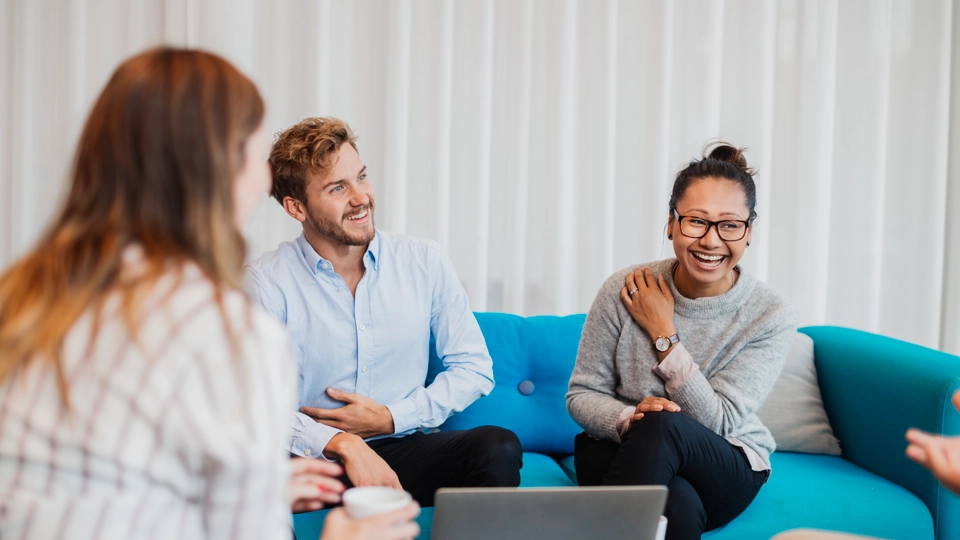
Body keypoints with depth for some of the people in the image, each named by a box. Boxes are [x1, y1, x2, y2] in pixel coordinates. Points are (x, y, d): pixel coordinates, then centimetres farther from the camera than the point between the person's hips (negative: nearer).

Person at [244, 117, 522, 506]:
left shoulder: (424, 263, 4)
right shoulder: (265, 281, -5)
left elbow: (474, 368, 7)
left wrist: (390, 418, -5)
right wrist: (342, 445, -28)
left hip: (403, 446, 3)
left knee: (498, 448, -27)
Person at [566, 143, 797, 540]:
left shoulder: (771, 316, -10)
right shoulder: (624, 291, -9)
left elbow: (719, 423, -15)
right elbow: (581, 395, -2)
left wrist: (663, 333, -18)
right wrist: (629, 419, -24)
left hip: (725, 472, 1)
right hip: (617, 448, 0)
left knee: (665, 425, -34)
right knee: (679, 505, -36)